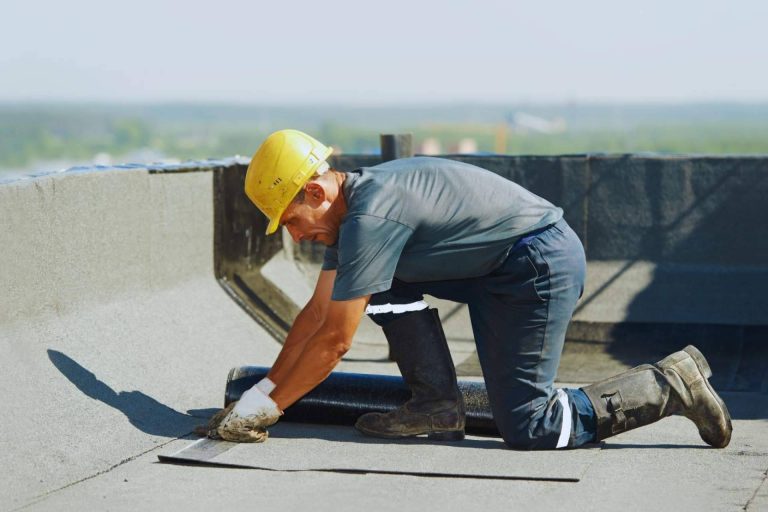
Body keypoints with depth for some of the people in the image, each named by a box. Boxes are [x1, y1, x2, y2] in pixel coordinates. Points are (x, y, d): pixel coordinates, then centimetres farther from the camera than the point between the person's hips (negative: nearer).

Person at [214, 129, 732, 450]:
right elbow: (317, 313, 14)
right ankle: (438, 406, 8)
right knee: (389, 282, 7)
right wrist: (263, 388, 12)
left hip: (543, 265, -10)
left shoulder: (370, 217, -21)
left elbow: (334, 339, -18)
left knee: (528, 429, -7)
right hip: (497, 270, 10)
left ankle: (670, 385, -2)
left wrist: (267, 406, -9)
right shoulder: (350, 207, 8)